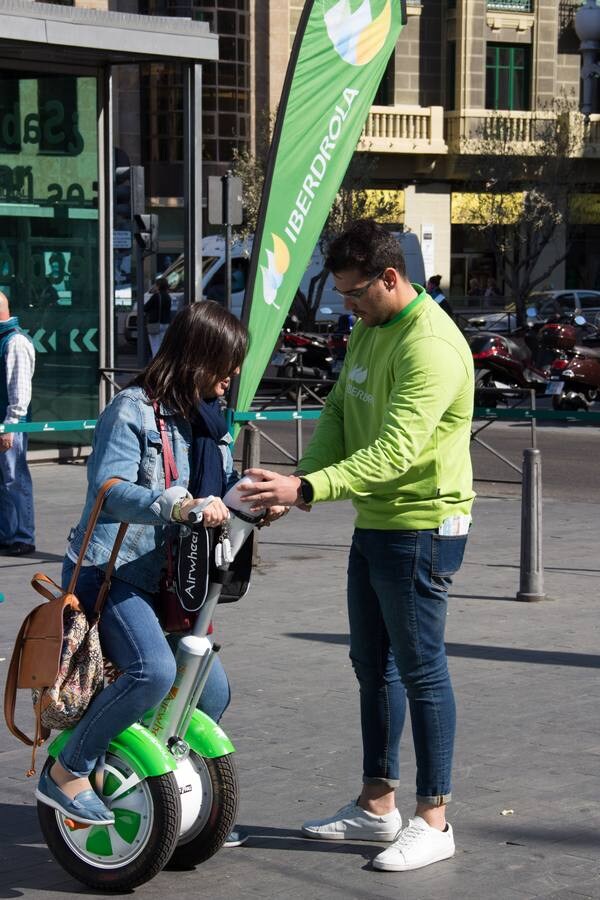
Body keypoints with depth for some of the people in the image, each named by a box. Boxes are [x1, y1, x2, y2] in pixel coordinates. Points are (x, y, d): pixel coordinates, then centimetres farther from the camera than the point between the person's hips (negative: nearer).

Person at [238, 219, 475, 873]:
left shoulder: (432, 347, -22)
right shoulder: (367, 330, 10)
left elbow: (395, 451, -31)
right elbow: (340, 412, 12)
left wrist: (308, 488, -38)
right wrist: (304, 479, -6)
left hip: (422, 529, -10)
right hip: (373, 524, 10)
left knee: (420, 670, -3)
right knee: (372, 665, 16)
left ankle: (433, 821, 7)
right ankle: (376, 806, 28)